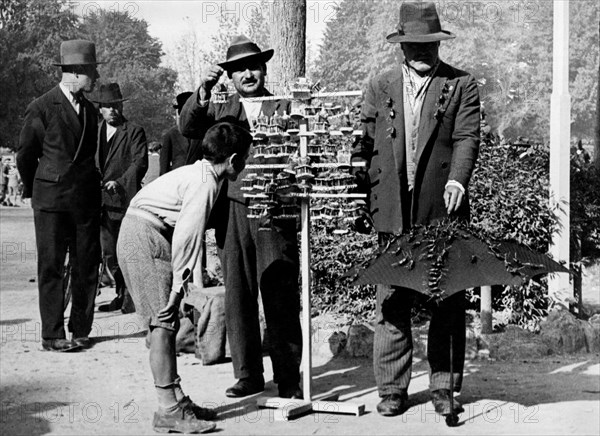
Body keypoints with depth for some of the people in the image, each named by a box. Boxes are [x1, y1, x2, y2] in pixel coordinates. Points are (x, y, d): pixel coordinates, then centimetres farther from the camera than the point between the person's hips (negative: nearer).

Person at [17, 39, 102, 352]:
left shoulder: (90, 110, 13)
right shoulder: (42, 108, -6)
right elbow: (25, 155, 4)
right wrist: (33, 190, 15)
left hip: (87, 200, 5)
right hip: (51, 201, -5)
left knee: (87, 266, 5)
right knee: (51, 267, -2)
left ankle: (81, 331, 14)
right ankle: (52, 335, 2)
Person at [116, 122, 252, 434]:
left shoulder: (200, 174, 16)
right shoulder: (205, 182, -15)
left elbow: (189, 231, 18)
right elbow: (186, 233, -20)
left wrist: (195, 277, 16)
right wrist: (180, 280, -15)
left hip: (141, 237, 10)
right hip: (144, 236, -10)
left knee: (167, 323, 12)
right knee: (163, 322, -10)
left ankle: (176, 399, 17)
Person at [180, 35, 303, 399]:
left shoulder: (284, 108, 9)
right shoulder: (220, 110, 16)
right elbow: (188, 129, -2)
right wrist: (203, 92, -16)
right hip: (233, 212, 3)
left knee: (281, 298, -3)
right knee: (238, 296, 5)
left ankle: (288, 377, 4)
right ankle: (248, 375, 14)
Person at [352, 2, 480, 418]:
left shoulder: (462, 85, 7)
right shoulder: (379, 88, 14)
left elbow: (466, 138, -4)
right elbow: (365, 144, 14)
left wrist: (457, 180, -21)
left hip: (442, 209, -2)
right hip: (392, 210, 2)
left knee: (446, 302, 1)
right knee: (392, 302, 1)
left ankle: (443, 386, 10)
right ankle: (392, 388, 8)